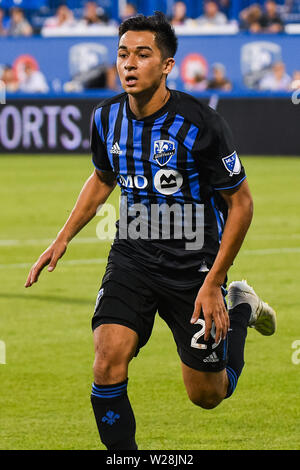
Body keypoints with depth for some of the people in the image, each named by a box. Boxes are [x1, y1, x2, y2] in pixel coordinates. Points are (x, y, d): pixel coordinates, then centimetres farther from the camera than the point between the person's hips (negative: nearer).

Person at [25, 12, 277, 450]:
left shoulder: (200, 124, -19)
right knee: (108, 362, -20)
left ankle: (240, 307, 36)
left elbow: (241, 202, -10)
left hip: (194, 264, -3)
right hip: (132, 258, 3)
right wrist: (62, 240, 13)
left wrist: (212, 284, -13)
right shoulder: (108, 117, -4)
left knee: (207, 395, 8)